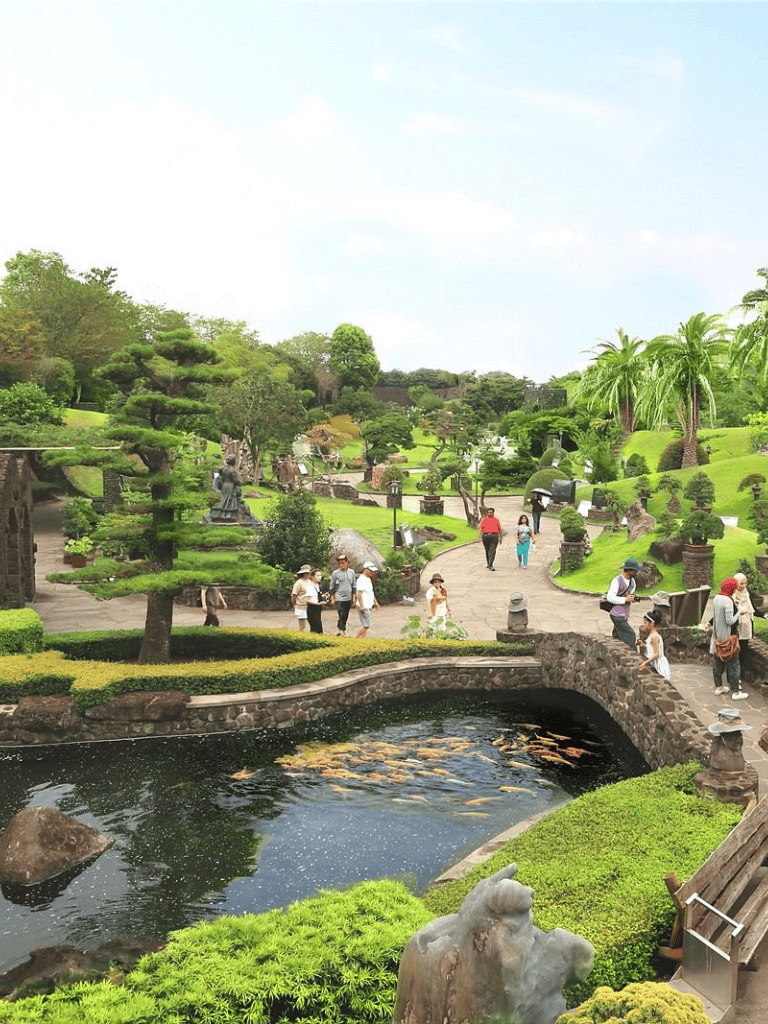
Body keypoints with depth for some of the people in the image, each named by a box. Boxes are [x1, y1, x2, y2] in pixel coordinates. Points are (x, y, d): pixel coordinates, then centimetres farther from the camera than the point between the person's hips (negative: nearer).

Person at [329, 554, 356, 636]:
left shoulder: (351, 572, 7)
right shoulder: (335, 573, -3)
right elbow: (331, 587, 3)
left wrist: (353, 597, 14)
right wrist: (332, 598, 1)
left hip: (348, 598, 4)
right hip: (339, 598, -4)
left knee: (345, 617, 8)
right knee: (341, 616, -11)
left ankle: (339, 631, 19)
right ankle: (343, 632, -9)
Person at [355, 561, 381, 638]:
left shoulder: (368, 579, 19)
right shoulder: (361, 579, -12)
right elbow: (359, 593, -19)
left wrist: (375, 602, 28)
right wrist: (361, 605, -23)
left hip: (369, 606, 10)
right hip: (364, 607, -10)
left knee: (365, 625, 9)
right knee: (366, 625, -13)